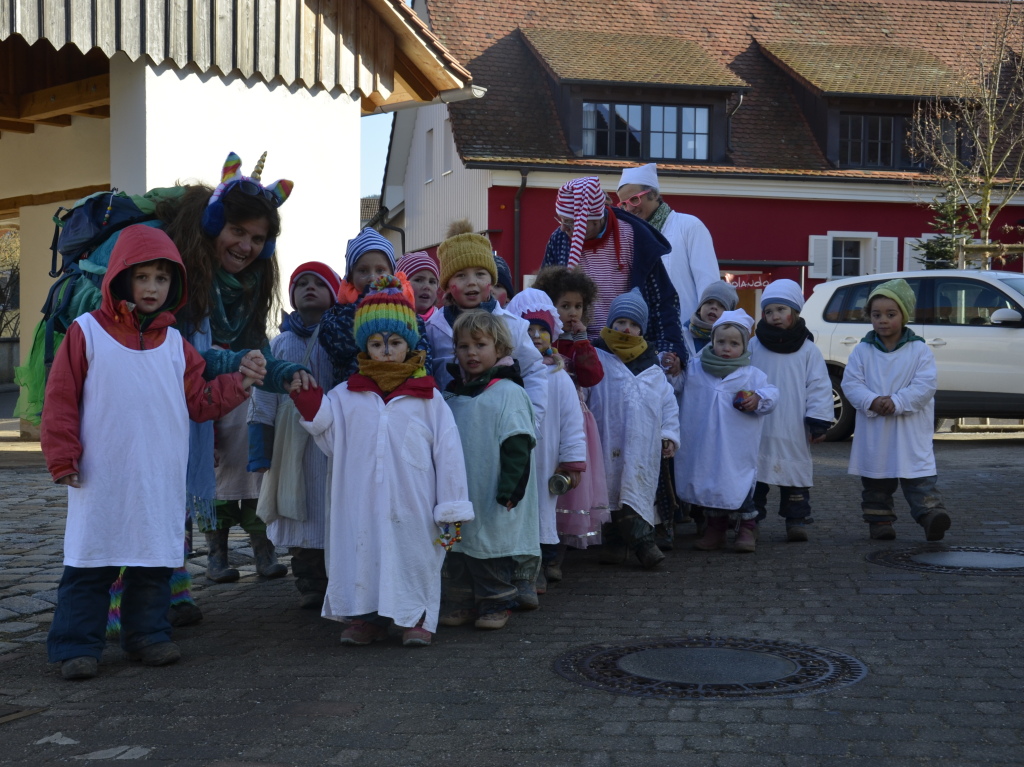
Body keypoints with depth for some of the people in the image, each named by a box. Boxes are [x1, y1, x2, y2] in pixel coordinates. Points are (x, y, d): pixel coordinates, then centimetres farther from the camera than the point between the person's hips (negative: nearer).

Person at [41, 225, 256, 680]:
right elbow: (61, 398, -3)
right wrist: (62, 457, -7)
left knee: (155, 564, 11)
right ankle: (76, 646, 9)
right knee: (89, 565, 1)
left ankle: (148, 634, 25)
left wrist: (238, 384, -4)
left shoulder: (175, 344, 11)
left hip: (160, 483, 4)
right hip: (100, 481, -4)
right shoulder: (87, 332, -2)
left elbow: (198, 402, 9)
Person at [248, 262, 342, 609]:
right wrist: (261, 451, 4)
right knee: (300, 514, 7)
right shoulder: (281, 343, 11)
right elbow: (264, 398, 10)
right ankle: (310, 586, 16)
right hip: (293, 443, 3)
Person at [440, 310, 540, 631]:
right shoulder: (452, 394, 11)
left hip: (492, 498, -6)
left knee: (492, 550, 4)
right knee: (456, 553, 10)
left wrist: (509, 490, -18)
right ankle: (460, 604, 21)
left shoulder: (508, 392, -10)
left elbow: (518, 446, -13)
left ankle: (496, 603, 16)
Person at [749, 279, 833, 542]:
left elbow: (819, 386, 1)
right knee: (754, 472, 3)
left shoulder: (807, 350, 2)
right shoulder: (754, 346, 5)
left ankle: (797, 519, 13)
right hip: (758, 428, 1)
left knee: (796, 472, 4)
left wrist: (818, 421, -4)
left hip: (794, 430, -1)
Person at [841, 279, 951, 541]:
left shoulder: (920, 350, -1)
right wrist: (872, 401, -20)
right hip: (873, 432, 3)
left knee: (919, 478, -11)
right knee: (875, 482, 10)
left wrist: (897, 402, -20)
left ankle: (931, 512, -17)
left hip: (910, 432, -2)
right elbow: (851, 383, -3)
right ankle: (879, 520, 20)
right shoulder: (862, 351, 3)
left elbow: (926, 384, -10)